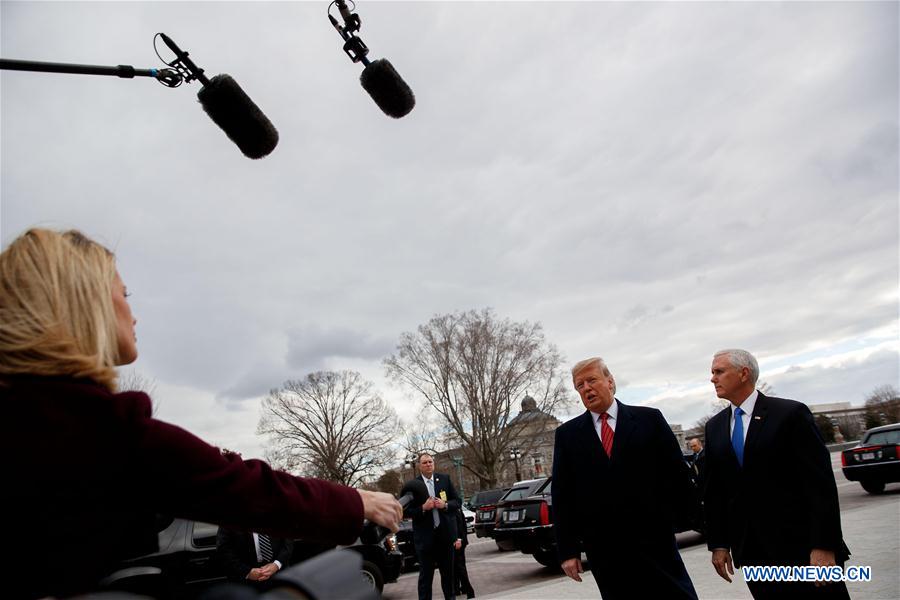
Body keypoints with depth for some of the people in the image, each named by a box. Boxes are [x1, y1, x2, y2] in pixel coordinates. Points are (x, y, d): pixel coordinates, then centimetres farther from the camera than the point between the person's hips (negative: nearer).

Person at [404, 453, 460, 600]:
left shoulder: (445, 479, 3)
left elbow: (457, 501, 5)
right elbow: (407, 511, -5)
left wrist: (445, 505, -13)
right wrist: (423, 508, -20)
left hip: (445, 533, 2)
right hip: (425, 536, -2)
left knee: (448, 571, 15)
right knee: (425, 574, 5)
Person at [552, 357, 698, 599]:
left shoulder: (649, 419, 2)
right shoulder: (567, 434, 4)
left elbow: (678, 473, 5)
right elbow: (561, 495, 3)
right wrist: (567, 549, 0)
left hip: (654, 540, 0)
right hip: (603, 551, 1)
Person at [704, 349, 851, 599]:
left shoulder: (790, 413, -6)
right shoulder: (714, 427, 8)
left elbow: (821, 483, -10)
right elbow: (714, 489, 9)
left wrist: (824, 546, -15)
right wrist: (718, 544, 6)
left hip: (800, 545, -4)